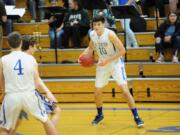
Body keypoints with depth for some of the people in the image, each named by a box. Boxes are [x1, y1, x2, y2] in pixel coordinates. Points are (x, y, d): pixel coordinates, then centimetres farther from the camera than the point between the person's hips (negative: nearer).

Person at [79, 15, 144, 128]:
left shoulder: (110, 34, -24)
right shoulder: (92, 34, -6)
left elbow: (122, 51, -24)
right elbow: (91, 48, 15)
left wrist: (107, 60, -28)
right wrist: (83, 55, -5)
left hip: (115, 62, -6)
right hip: (103, 64, 6)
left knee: (125, 90, -17)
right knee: (97, 92, 8)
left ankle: (136, 117, -10)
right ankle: (100, 115, 33)